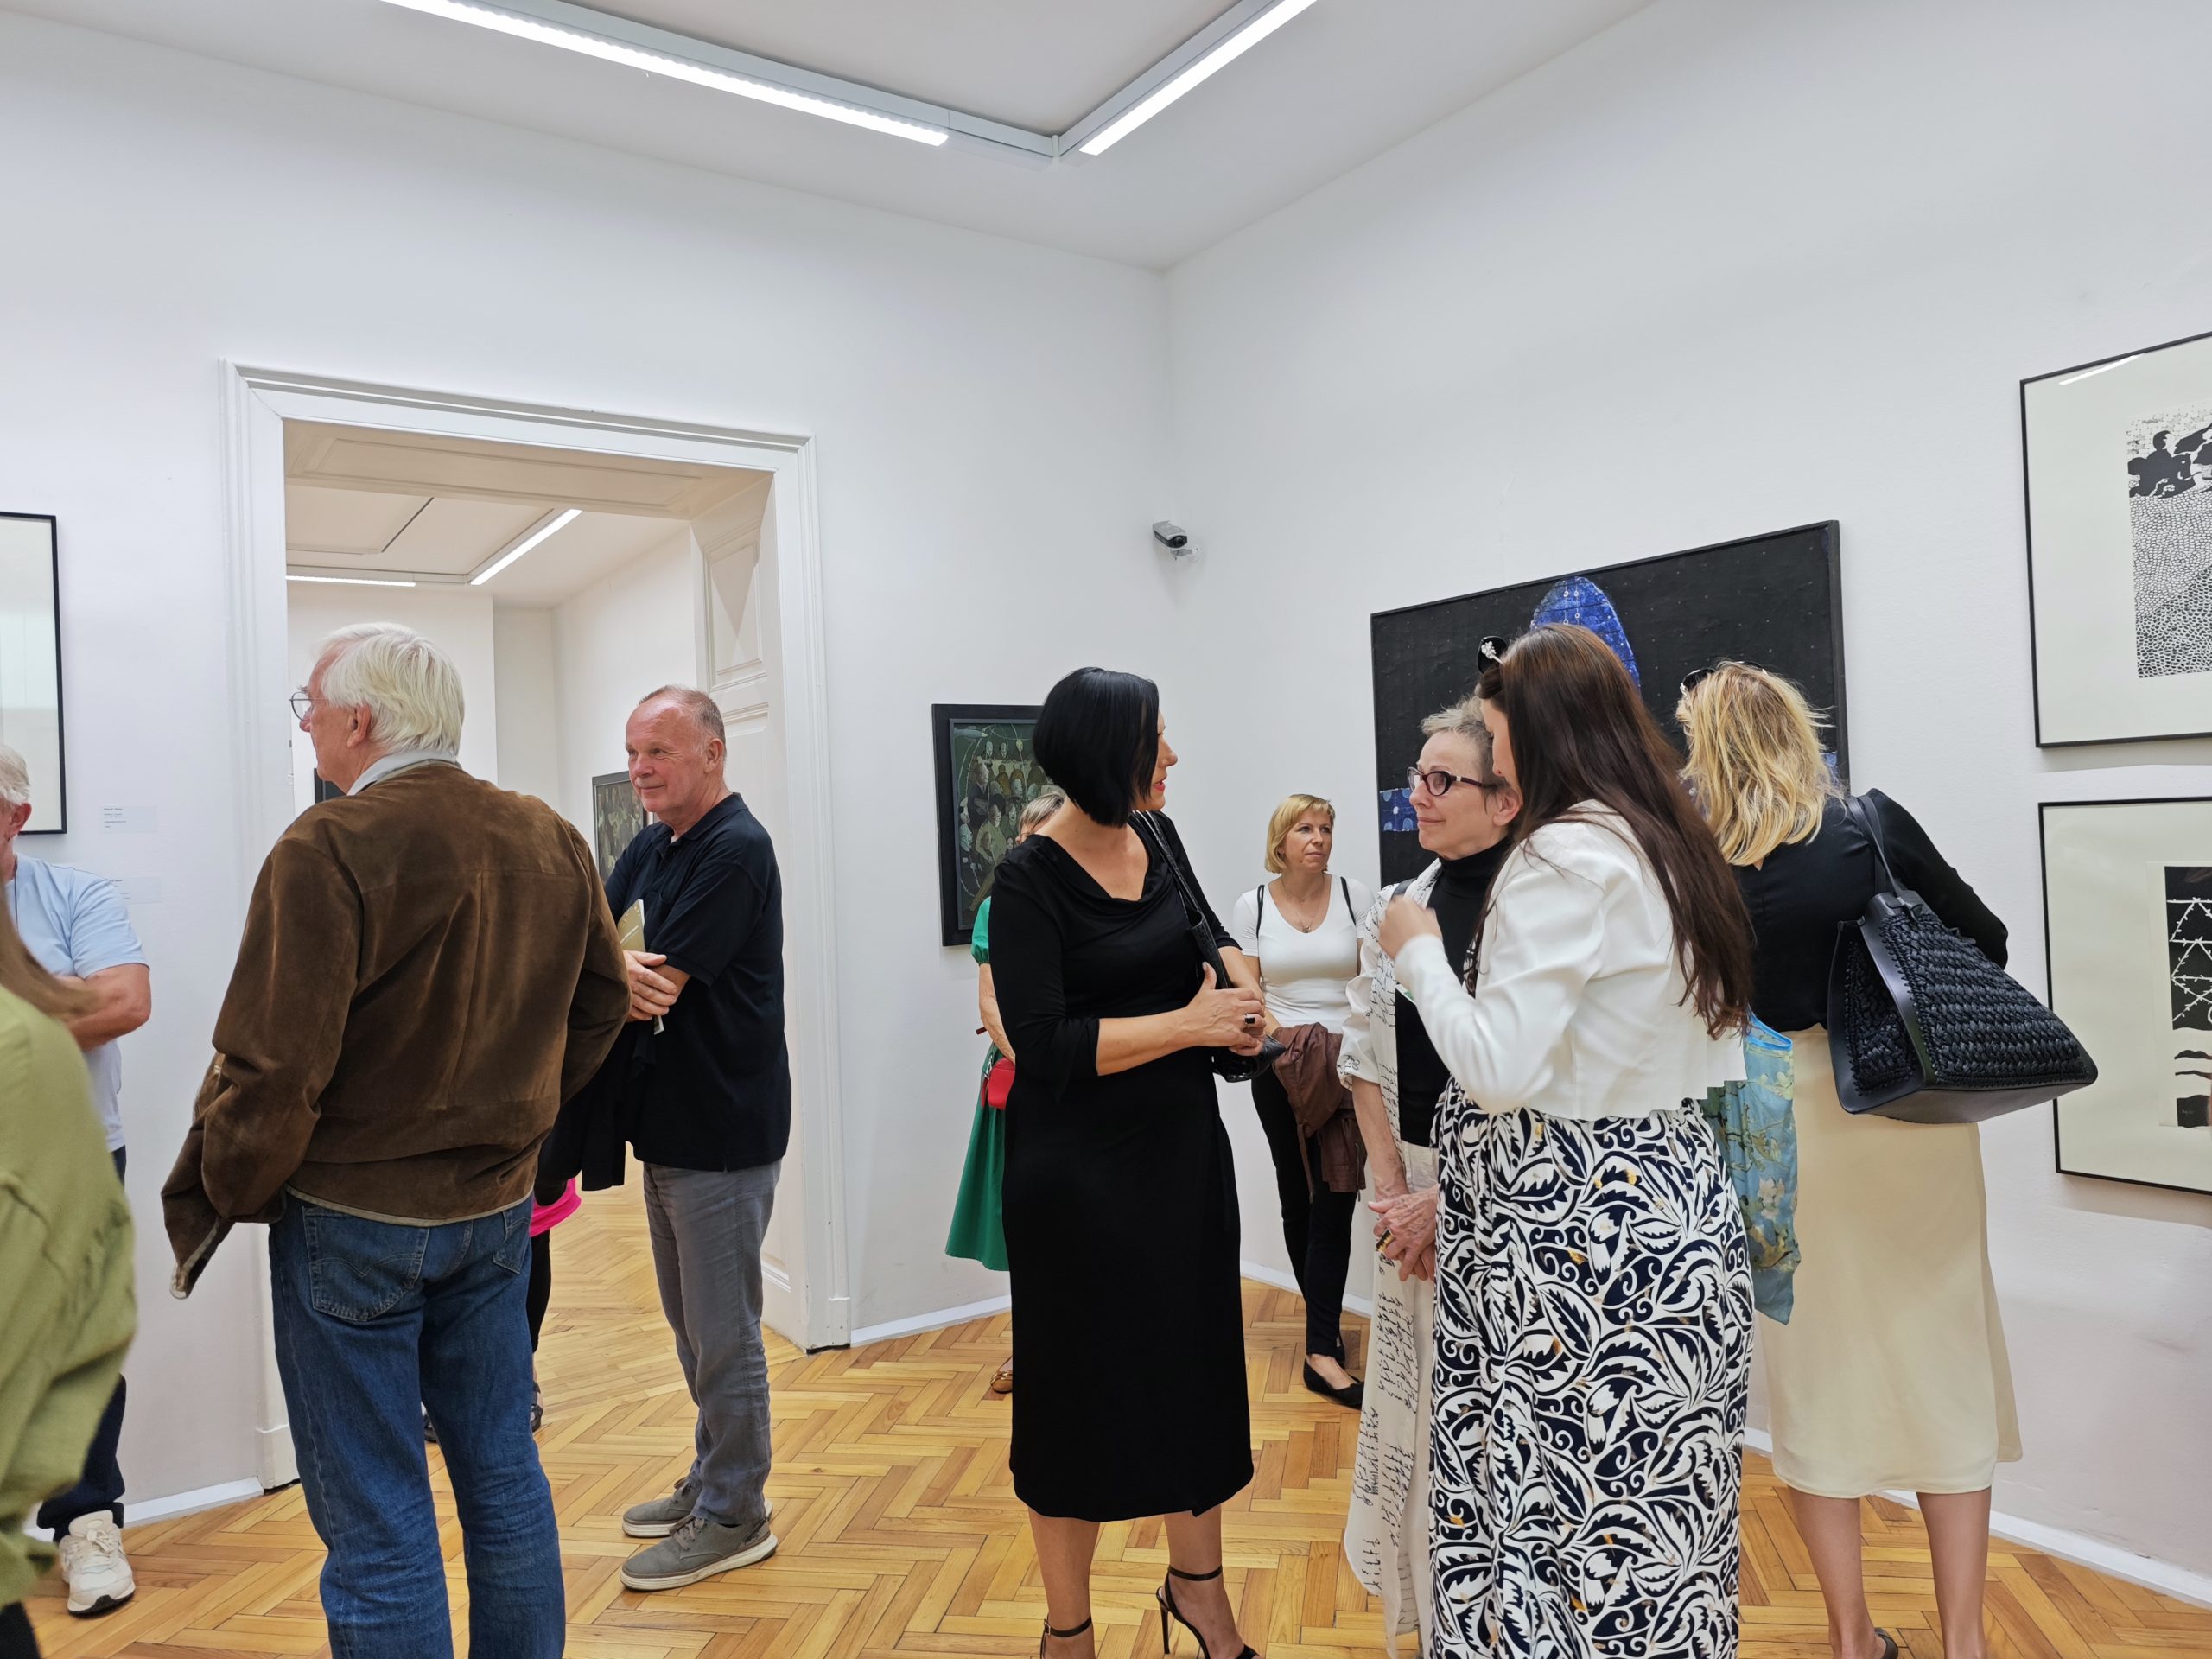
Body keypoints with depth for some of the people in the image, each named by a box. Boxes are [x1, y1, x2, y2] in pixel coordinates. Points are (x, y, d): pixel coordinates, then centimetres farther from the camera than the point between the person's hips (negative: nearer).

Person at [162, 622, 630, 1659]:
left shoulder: (328, 849, -19)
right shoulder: (549, 839, 1)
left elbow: (272, 1065, -20)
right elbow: (603, 999, 8)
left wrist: (232, 1189, -3)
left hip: (351, 1220, -6)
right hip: (498, 1205, 6)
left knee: (375, 1525, 7)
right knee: (504, 1475, 19)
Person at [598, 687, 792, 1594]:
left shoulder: (735, 850, -17)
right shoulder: (649, 848, 10)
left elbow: (658, 986, -22)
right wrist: (621, 972, -18)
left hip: (722, 1133, -9)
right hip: (667, 1125, 9)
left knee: (723, 1335, 3)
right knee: (691, 1326, 20)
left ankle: (734, 1517, 18)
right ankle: (712, 1480, 36)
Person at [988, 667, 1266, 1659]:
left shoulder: (1157, 839, 2)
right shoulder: (1030, 880, -17)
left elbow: (1213, 940, 17)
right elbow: (1041, 1046, -23)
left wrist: (1233, 986, -5)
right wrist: (1188, 1024, -20)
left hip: (1185, 1145, 6)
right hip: (1082, 1169, -6)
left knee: (1196, 1364, 17)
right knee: (1085, 1391, 8)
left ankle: (1195, 1579, 41)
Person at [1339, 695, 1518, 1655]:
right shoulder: (1398, 912, 5)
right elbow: (1366, 1064, 9)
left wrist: (1451, 1200, -13)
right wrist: (1394, 1188, -1)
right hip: (1416, 1197, 6)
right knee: (1422, 1410, 14)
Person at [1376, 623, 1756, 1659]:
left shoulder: (1566, 856, -17)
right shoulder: (1668, 846, 11)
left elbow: (1501, 1071, -21)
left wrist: (1418, 952, -7)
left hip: (1577, 1230, -9)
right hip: (1671, 1210, 9)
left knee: (1554, 1508, 3)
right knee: (1647, 1507, 17)